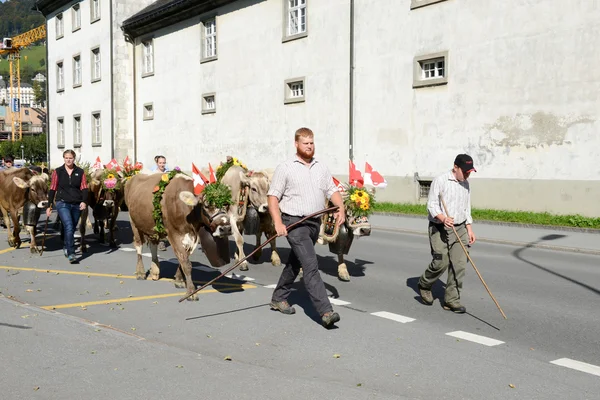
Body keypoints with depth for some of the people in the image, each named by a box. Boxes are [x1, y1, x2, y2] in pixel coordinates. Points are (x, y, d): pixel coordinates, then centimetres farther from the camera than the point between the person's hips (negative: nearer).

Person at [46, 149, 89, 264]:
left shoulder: (80, 172, 6)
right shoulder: (57, 172, 3)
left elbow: (84, 188, 3)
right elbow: (52, 189, 5)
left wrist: (84, 201, -13)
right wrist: (49, 205, 3)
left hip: (76, 204, 3)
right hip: (62, 203, -2)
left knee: (72, 228, 13)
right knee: (69, 227, -18)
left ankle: (66, 248, 36)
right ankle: (71, 254, -18)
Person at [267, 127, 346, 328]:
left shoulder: (321, 168, 13)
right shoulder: (285, 168, -4)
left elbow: (332, 191, 12)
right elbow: (273, 197, -7)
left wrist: (340, 208, -8)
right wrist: (278, 223, -18)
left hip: (315, 223, 6)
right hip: (295, 223, -6)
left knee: (295, 264, 18)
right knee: (311, 265, -15)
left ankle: (278, 299, 35)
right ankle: (326, 311, -18)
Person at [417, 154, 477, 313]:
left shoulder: (466, 185, 13)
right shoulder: (440, 180, -9)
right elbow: (431, 205, -12)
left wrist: (469, 229, 12)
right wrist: (443, 218, -29)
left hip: (460, 229, 6)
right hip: (439, 229, -6)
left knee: (459, 264, -2)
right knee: (441, 263, -8)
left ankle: (451, 300, 7)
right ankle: (424, 285, 21)